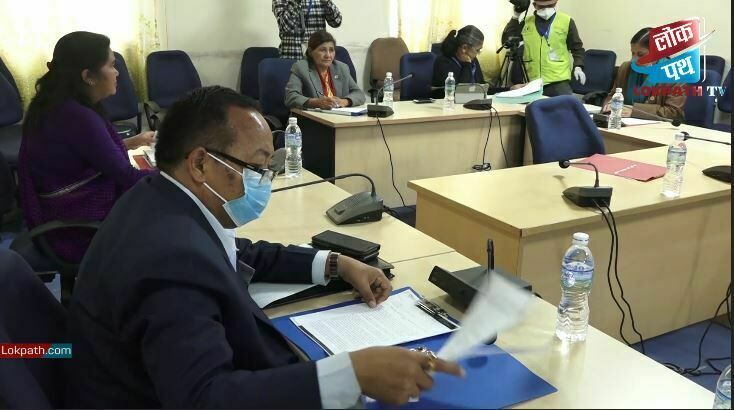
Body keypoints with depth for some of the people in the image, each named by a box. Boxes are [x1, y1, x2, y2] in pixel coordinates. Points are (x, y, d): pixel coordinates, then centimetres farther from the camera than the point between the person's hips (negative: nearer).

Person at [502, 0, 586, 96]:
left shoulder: (566, 21, 3)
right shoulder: (526, 23, 9)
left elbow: (577, 47, 8)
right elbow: (506, 40, 4)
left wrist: (578, 66, -7)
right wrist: (516, 16, 3)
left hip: (559, 80, -3)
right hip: (533, 81, 3)